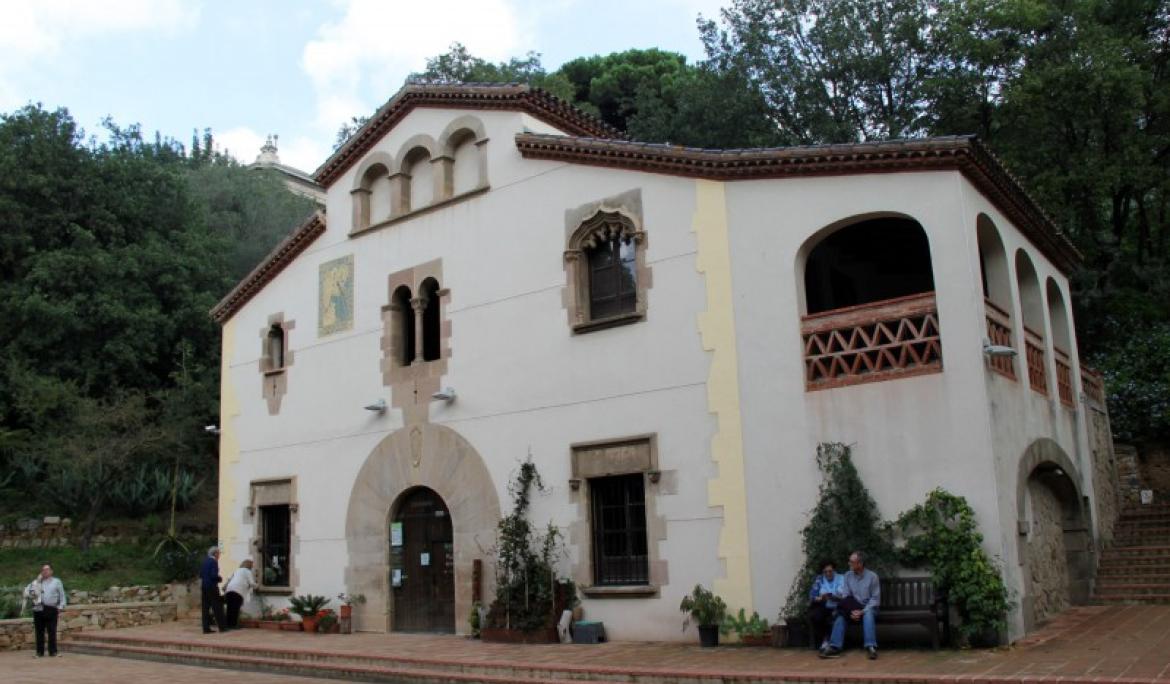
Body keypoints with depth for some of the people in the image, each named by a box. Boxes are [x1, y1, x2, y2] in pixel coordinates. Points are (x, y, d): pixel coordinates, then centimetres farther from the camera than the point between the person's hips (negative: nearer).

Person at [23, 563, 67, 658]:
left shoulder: (57, 582, 11)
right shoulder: (37, 582, 15)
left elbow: (62, 596, 10)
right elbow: (27, 592, 8)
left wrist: (60, 607, 0)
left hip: (51, 609, -2)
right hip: (38, 609, 2)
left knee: (52, 632, -3)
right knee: (39, 632, 3)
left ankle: (53, 652, 2)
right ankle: (40, 652, 10)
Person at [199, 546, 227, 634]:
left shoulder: (204, 561, 11)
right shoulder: (214, 562, -13)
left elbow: (200, 574, 14)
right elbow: (214, 575, -21)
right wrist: (220, 579, -3)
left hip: (204, 586, 8)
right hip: (212, 586, -8)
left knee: (205, 607, 8)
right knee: (217, 607, 0)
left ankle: (206, 628, 7)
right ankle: (221, 627, 3)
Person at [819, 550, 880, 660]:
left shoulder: (872, 576, -8)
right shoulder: (848, 576, 4)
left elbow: (875, 599, -10)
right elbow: (846, 598, 0)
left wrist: (862, 611, -22)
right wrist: (851, 611, -19)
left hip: (868, 608, -3)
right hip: (853, 608, 3)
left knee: (868, 614, -38)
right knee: (841, 614, -27)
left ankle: (871, 647, -46)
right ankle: (834, 647, -38)